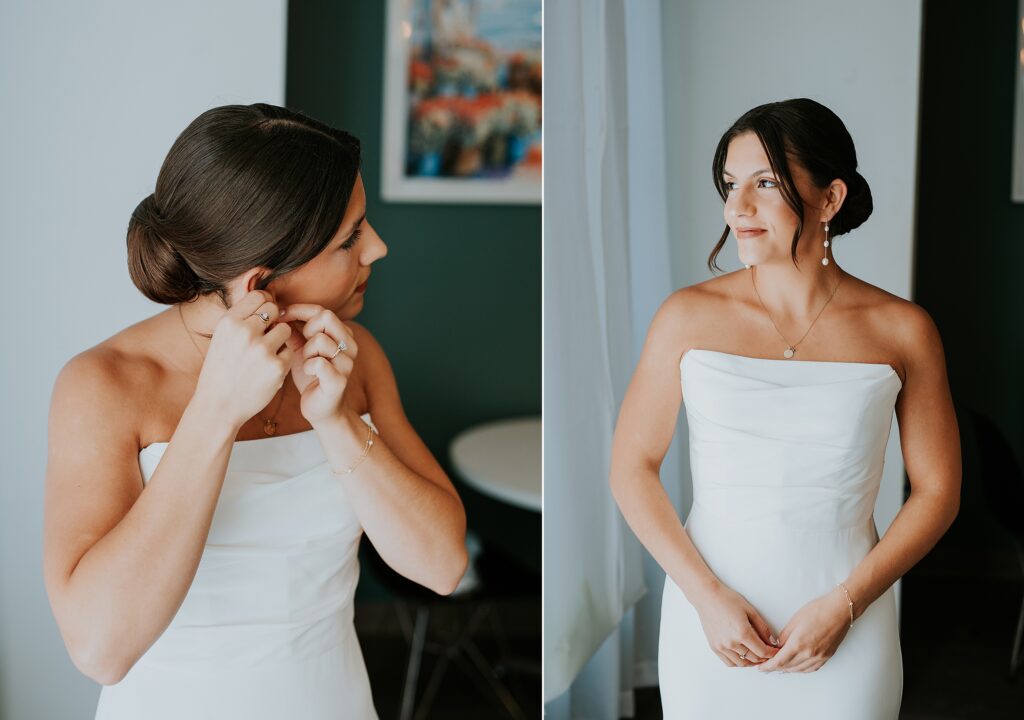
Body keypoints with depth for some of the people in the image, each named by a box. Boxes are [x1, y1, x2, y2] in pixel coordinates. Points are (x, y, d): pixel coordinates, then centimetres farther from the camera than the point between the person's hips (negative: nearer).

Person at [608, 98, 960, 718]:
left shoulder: (903, 330, -5)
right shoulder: (688, 317, -5)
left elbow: (938, 489, 0)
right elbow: (632, 468, -2)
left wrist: (845, 604, -10)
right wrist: (708, 596, -11)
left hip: (846, 629, 0)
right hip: (708, 619, 0)